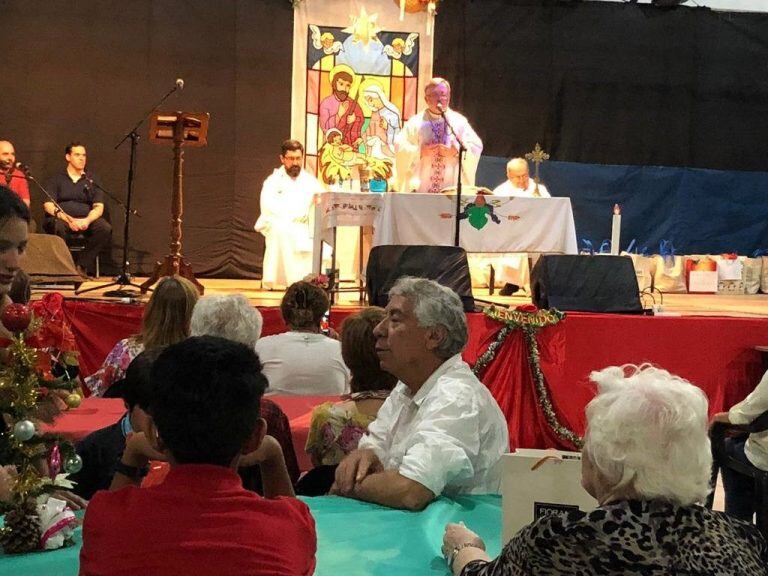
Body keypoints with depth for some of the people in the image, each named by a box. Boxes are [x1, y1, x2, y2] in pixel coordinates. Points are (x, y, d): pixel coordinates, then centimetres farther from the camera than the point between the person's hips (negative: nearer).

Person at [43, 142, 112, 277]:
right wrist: (68, 219, -20)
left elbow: (99, 207, 6)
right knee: (58, 226, -38)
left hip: (86, 221, 2)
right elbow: (48, 205, -3)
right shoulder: (56, 180, 11)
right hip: (61, 219, -2)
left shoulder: (92, 180, 17)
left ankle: (82, 265, -24)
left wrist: (87, 220, -17)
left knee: (105, 228, -28)